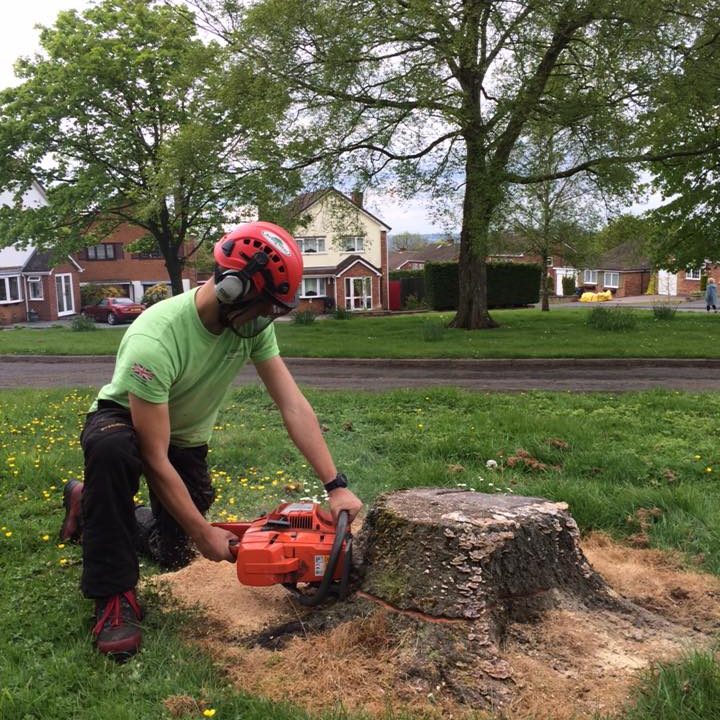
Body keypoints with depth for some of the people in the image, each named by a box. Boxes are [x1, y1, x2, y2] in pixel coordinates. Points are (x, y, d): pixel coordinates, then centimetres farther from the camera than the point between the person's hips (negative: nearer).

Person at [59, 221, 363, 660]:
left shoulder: (253, 323, -21)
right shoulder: (155, 340, -39)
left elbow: (294, 407, -20)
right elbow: (155, 459, -34)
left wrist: (336, 485, -26)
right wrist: (204, 534, -27)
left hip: (186, 438, 6)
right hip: (124, 422, -5)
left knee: (176, 553, 5)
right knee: (112, 449, -42)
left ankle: (92, 508, 32)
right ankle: (114, 596, -23)